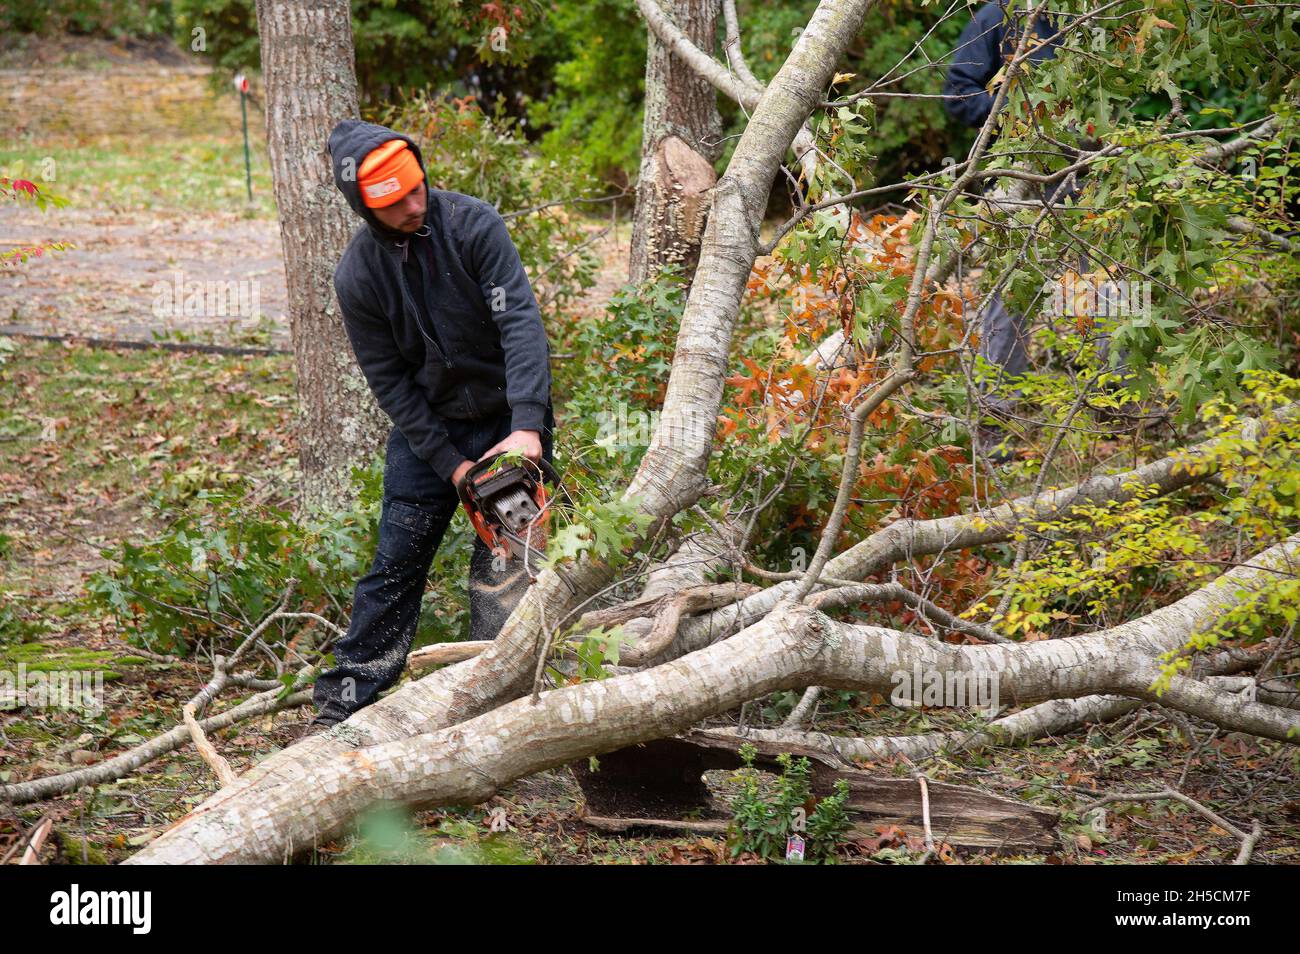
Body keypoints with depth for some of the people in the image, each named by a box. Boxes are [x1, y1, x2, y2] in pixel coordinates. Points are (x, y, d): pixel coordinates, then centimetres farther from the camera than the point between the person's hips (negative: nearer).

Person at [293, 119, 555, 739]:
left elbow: (521, 321, -25)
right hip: (426, 426, 1)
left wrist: (527, 428, -36)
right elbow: (389, 380, -7)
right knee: (395, 565, 2)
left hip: (509, 418, -1)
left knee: (501, 573, -4)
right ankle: (344, 704, 10)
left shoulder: (473, 224, -18)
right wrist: (450, 465, -14)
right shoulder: (357, 276, -12)